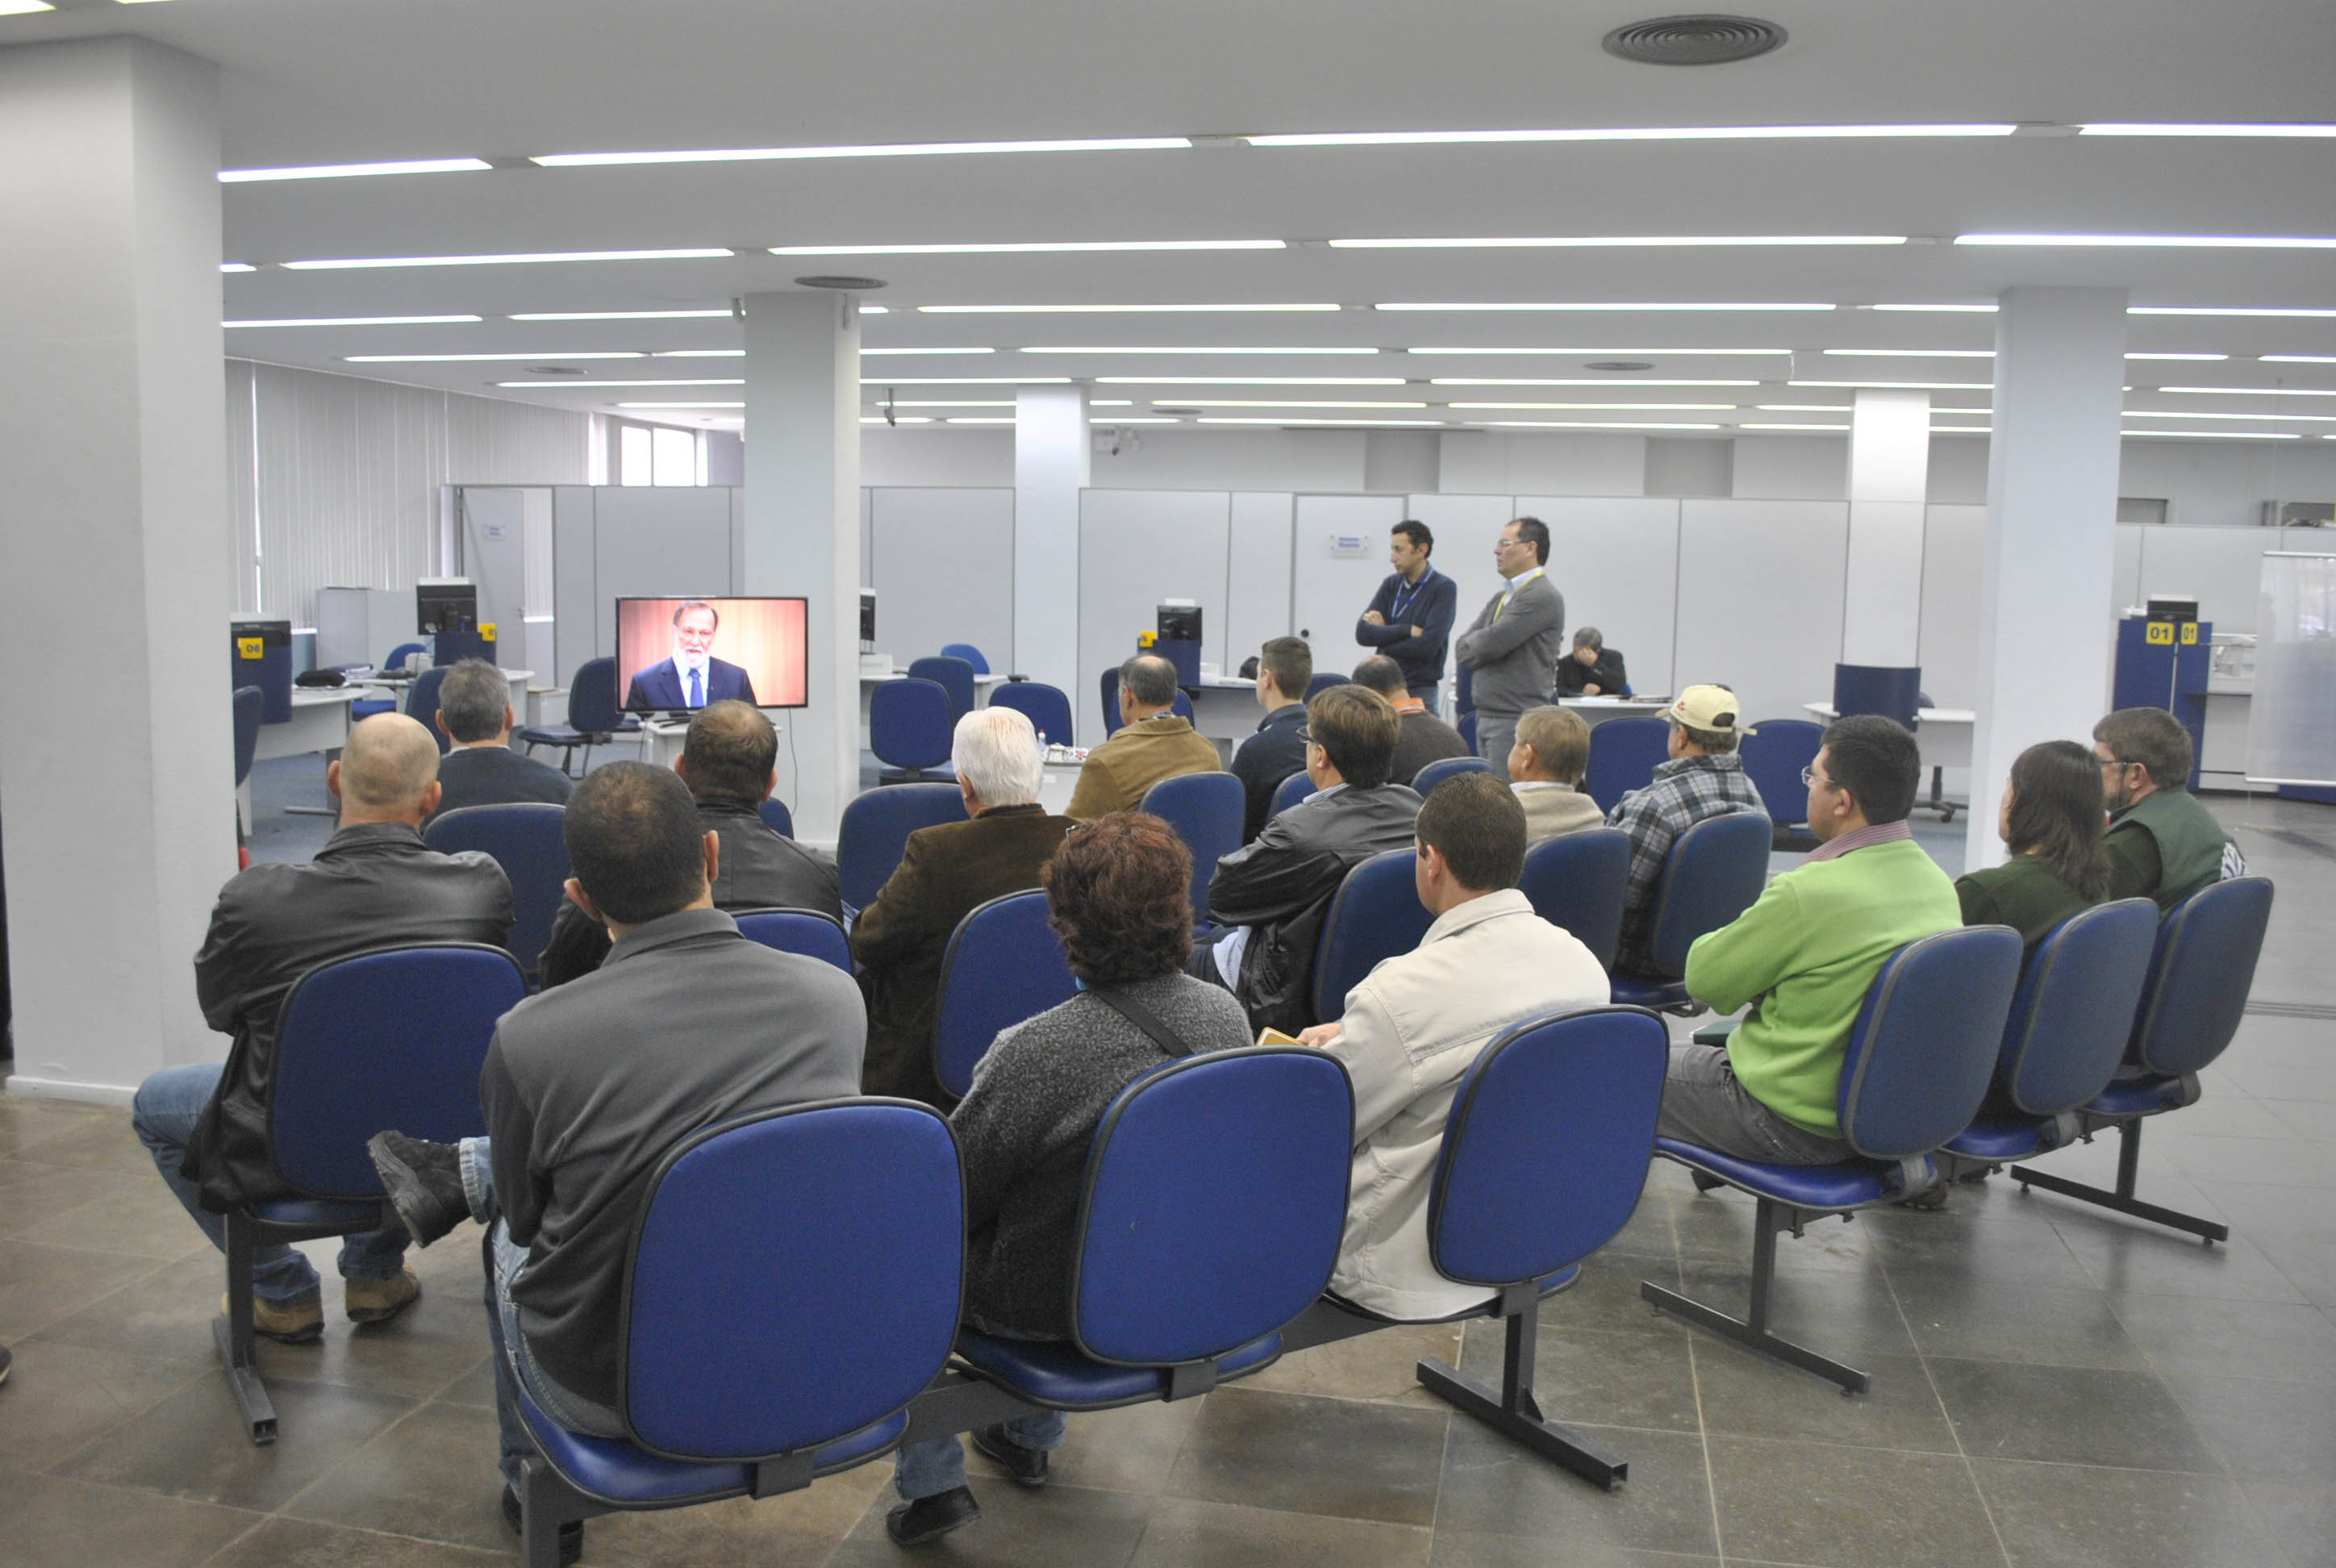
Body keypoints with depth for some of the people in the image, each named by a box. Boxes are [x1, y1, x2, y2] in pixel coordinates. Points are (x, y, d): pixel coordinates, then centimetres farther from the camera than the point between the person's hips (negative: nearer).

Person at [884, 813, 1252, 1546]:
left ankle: (933, 1482, 23)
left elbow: (950, 1198, -17)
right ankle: (1030, 1437, 47)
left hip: (1057, 1307, -6)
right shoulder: (1228, 1016, -12)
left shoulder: (1039, 1051, -32)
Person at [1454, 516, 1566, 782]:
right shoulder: (1500, 598, 18)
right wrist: (1484, 642, -8)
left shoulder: (1543, 596, -12)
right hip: (1487, 717, 9)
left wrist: (1474, 642, 1)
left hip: (1517, 722, -9)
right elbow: (1462, 648, 11)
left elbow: (1494, 643, -20)